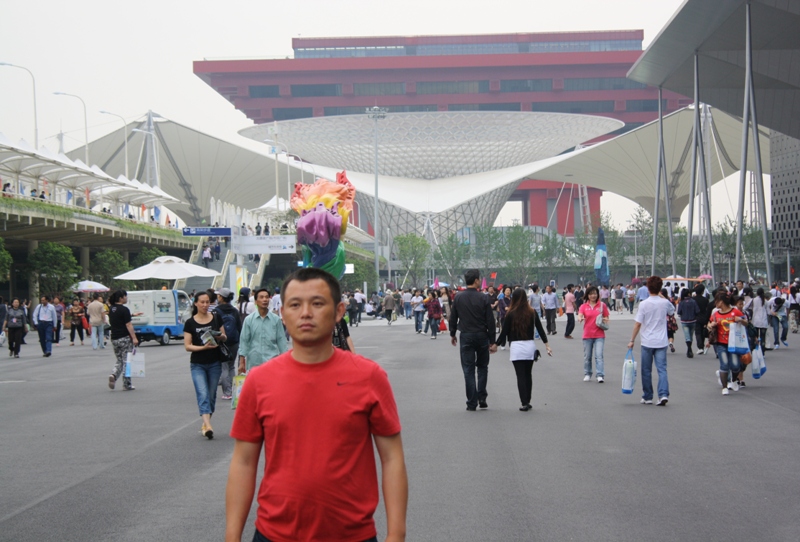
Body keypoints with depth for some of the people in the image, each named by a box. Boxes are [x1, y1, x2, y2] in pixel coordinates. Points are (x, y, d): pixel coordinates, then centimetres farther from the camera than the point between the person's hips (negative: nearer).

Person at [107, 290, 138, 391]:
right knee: (127, 361, 3)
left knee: (119, 361, 16)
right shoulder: (124, 310, -14)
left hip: (114, 339, 7)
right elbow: (128, 325, -17)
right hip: (125, 338, -7)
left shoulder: (111, 309, 8)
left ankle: (113, 376, -10)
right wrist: (134, 338, -16)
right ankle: (127, 385, 6)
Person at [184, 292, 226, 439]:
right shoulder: (190, 323, -3)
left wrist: (221, 337, -14)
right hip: (197, 364, -3)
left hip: (214, 363, 3)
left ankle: (205, 424, 21)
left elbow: (225, 337, 10)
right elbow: (187, 346, -6)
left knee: (211, 394, 8)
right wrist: (204, 347, -21)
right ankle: (208, 426, -23)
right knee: (203, 394, -13)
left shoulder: (216, 318, 3)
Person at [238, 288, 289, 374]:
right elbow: (244, 341, 3)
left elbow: (281, 341, 6)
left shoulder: (276, 319, 2)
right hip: (253, 364, 1)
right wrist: (242, 363, 0)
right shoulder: (248, 320, 2)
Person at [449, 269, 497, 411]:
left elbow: (453, 318, 3)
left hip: (466, 336, 1)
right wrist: (493, 341, -3)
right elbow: (490, 321, -8)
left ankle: (472, 403, 2)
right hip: (482, 336, -1)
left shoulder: (458, 297, -3)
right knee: (482, 367, 16)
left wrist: (452, 334, 18)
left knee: (468, 370, 4)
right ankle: (482, 398, 8)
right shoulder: (483, 298, -8)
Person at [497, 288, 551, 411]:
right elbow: (540, 329, 6)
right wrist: (547, 345, 12)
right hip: (530, 346, 3)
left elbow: (504, 332, -3)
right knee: (528, 375, 13)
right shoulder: (532, 313, 3)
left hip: (516, 347, -3)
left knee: (520, 376, -1)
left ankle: (524, 403, -6)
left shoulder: (511, 314, -6)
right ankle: (527, 402, 17)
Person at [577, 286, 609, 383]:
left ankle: (600, 375, -13)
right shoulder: (584, 306, 4)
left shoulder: (602, 305, 4)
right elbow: (580, 315, -12)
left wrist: (605, 320, -11)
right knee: (587, 356, 9)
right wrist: (580, 318, -35)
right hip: (587, 335, 2)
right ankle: (587, 374, 21)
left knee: (599, 355, -11)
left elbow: (607, 318, 12)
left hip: (599, 335, -1)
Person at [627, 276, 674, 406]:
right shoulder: (665, 303, -1)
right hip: (661, 342, 2)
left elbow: (638, 324, -10)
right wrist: (662, 296, 21)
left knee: (646, 371, 10)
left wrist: (632, 340, -1)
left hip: (647, 342, -2)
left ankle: (647, 397, 17)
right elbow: (672, 310, 23)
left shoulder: (644, 304, -10)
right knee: (662, 369, 2)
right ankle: (663, 394, -15)